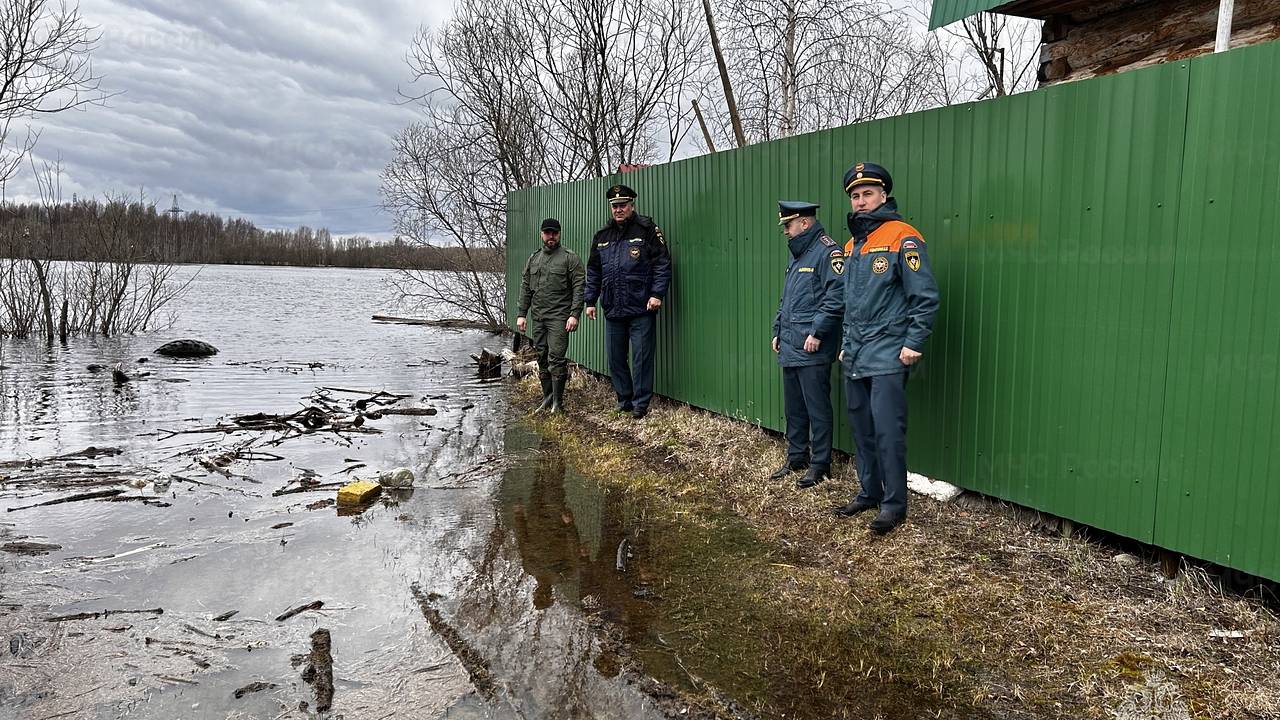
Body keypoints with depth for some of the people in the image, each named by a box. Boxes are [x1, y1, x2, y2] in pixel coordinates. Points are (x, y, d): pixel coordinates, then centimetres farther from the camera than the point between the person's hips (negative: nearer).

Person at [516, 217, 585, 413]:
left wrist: (575, 314, -16)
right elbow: (525, 287, 17)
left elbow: (579, 287, -8)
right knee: (542, 359, 9)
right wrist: (522, 314, 10)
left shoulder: (570, 257, -2)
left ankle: (557, 403, -4)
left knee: (556, 358, -11)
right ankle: (547, 399, 19)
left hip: (559, 317, -6)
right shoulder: (533, 258, 15)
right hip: (537, 317, 6)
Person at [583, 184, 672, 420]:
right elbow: (593, 271, 18)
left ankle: (641, 404, 7)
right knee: (615, 359, 10)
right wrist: (590, 301, 14)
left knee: (641, 358, -2)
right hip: (613, 310, 5)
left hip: (641, 310, -5)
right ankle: (624, 400, 22)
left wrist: (657, 293, -14)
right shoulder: (602, 236, 13)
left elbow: (662, 263, -6)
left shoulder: (648, 230, -2)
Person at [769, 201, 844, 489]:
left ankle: (820, 465, 7)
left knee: (817, 408, -2)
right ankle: (796, 457, 26)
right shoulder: (798, 255, 20)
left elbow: (837, 297, -19)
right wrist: (778, 330, 20)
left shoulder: (827, 251, -10)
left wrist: (817, 332, -20)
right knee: (793, 407, 15)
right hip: (790, 347, 9)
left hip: (812, 349, -9)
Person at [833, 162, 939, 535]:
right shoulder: (852, 245, 16)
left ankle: (894, 503, 2)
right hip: (855, 357, 8)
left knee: (888, 430, -8)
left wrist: (913, 344, -14)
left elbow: (926, 296, -11)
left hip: (887, 355, -8)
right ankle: (869, 493, 24)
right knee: (861, 428, 12)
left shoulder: (902, 238, -9)